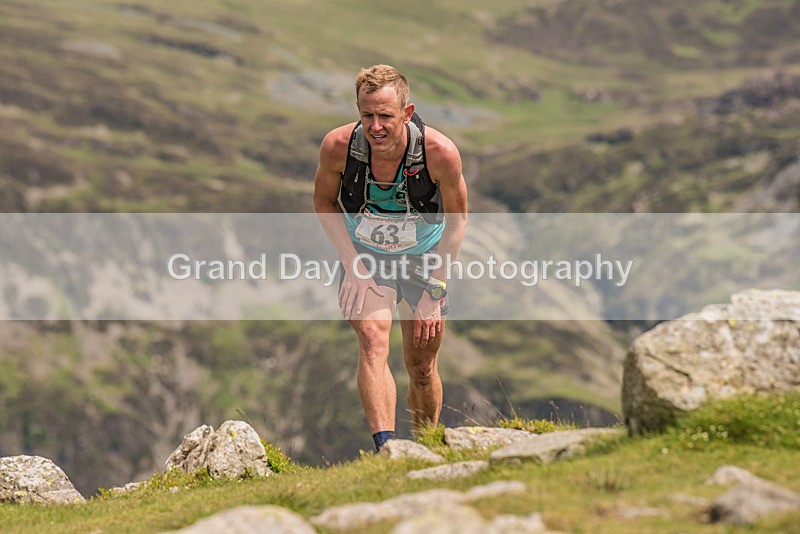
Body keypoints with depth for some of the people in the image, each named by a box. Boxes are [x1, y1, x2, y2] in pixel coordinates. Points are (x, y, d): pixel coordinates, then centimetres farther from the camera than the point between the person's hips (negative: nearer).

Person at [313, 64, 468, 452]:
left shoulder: (439, 152, -28)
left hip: (423, 259, 0)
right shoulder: (338, 146, -25)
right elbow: (324, 202, -3)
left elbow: (457, 221, -10)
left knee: (422, 368, 6)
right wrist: (353, 265, -13)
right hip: (364, 258, 0)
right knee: (373, 341, -25)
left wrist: (434, 290, -11)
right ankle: (385, 447, -34)